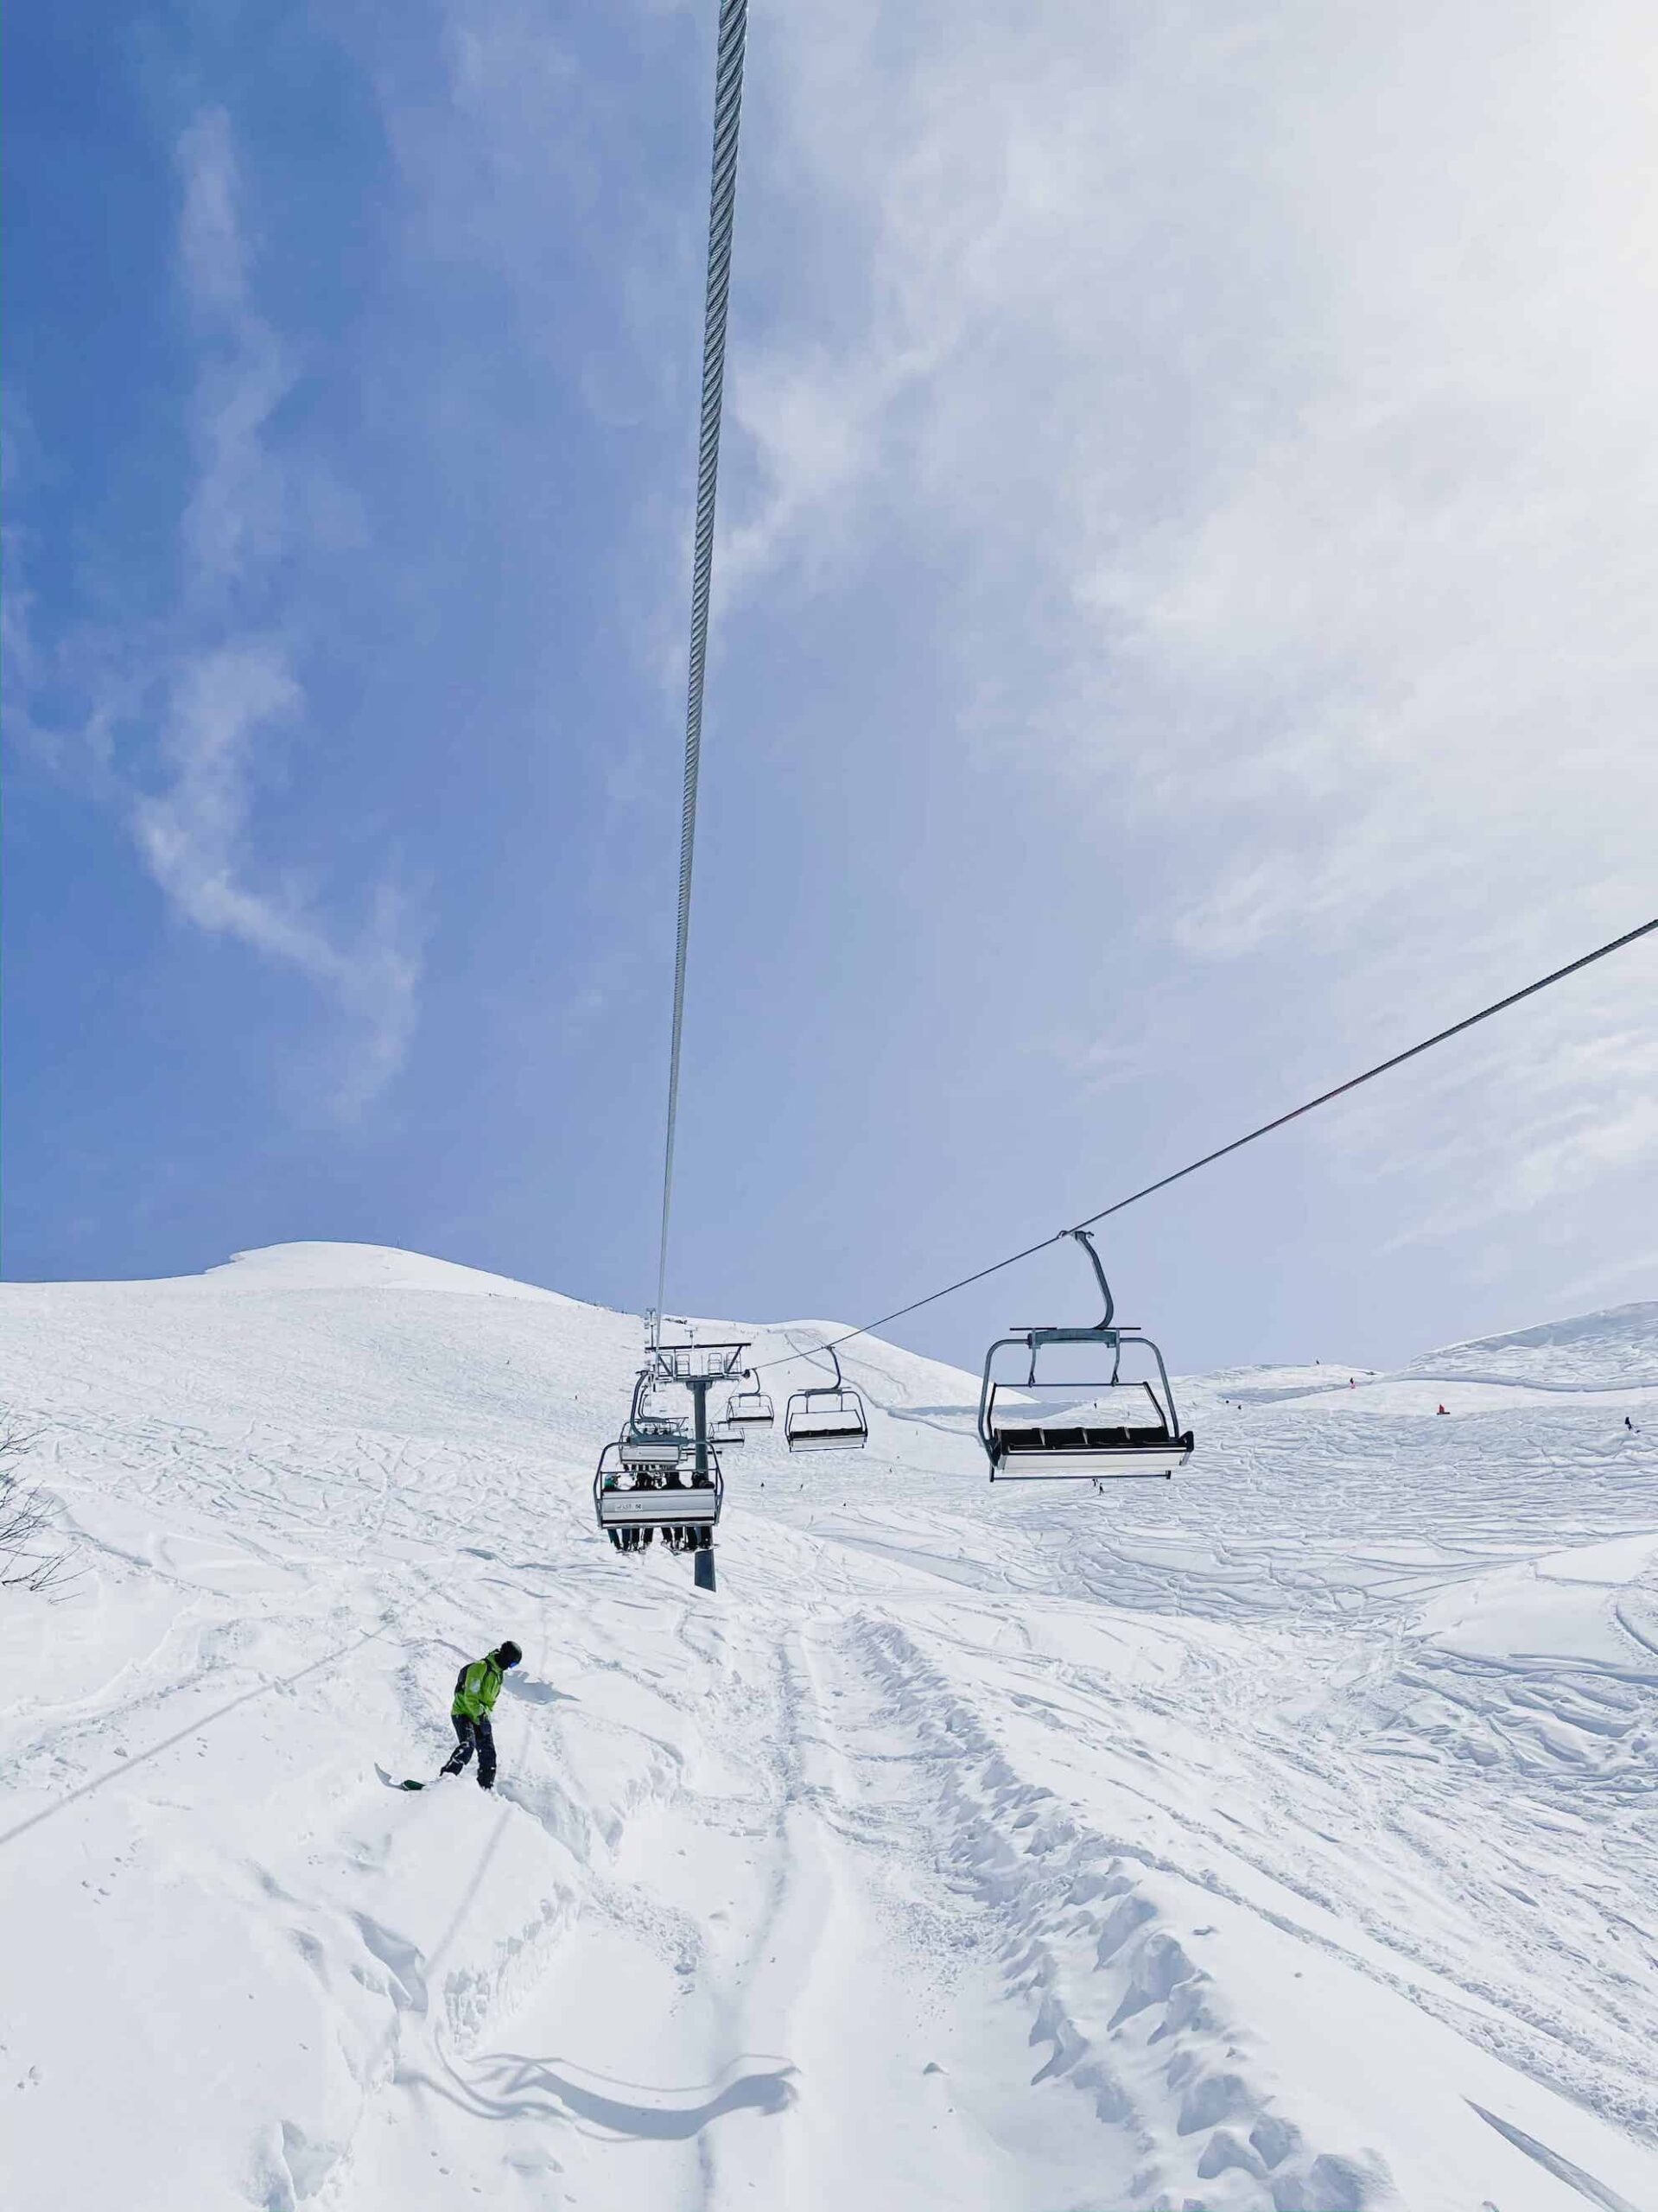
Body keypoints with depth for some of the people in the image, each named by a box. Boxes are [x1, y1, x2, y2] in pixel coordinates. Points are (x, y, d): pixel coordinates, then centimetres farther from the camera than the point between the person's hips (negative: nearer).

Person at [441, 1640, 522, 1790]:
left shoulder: (499, 1673, 12)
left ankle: (487, 1788, 11)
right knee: (467, 1747, -28)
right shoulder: (480, 1667, -18)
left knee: (488, 1753, 3)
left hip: (480, 1717, 8)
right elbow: (470, 1697, -23)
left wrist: (486, 1715, 5)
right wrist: (482, 1717, -25)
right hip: (463, 1712, -8)